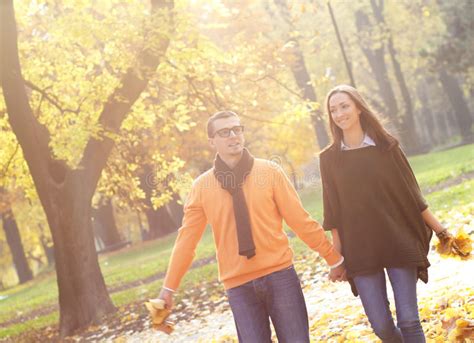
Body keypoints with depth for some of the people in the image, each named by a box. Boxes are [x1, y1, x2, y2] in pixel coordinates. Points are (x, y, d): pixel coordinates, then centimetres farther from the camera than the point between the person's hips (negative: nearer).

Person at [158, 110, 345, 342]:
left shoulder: (269, 172, 0)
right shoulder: (202, 186, 2)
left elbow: (300, 219, 2)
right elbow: (186, 239, 5)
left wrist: (333, 259, 3)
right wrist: (169, 287, 4)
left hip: (279, 274, -1)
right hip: (238, 285, 1)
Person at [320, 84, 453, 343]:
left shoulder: (385, 146, 3)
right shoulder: (329, 158, 4)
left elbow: (411, 192, 5)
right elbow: (333, 211, 5)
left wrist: (440, 229, 2)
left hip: (399, 243, 0)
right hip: (360, 251, 1)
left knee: (408, 321, -8)